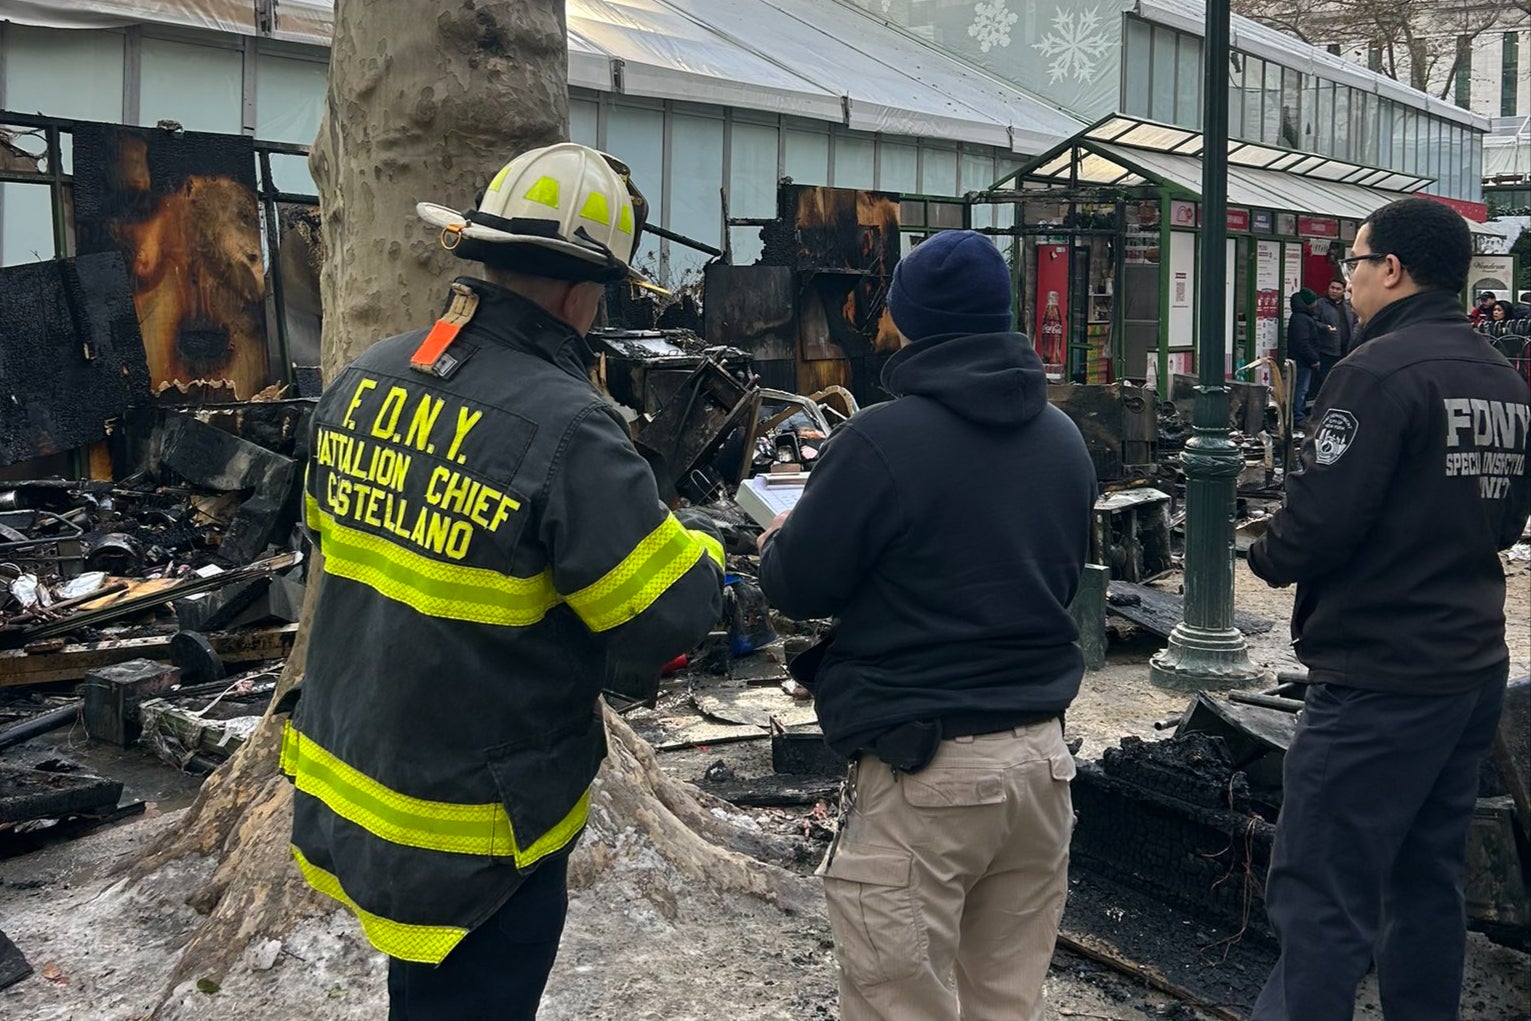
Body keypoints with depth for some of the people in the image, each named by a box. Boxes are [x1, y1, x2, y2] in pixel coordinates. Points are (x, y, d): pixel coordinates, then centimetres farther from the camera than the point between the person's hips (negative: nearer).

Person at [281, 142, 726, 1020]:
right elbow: (669, 618, -23)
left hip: (344, 775, 7)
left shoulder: (363, 380, -2)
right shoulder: (565, 427, -26)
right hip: (473, 831, -7)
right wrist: (702, 556, -1)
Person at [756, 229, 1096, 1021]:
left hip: (926, 766, -7)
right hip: (1040, 750, 7)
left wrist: (774, 546, 16)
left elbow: (800, 588, -5)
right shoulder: (1065, 439, 8)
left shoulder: (883, 439, -13)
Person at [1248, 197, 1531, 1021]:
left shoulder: (1381, 370, -16)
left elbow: (1320, 520, -21)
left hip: (1379, 678, -9)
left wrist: (1267, 556, -2)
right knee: (1427, 882, 18)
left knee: (1318, 893, -6)